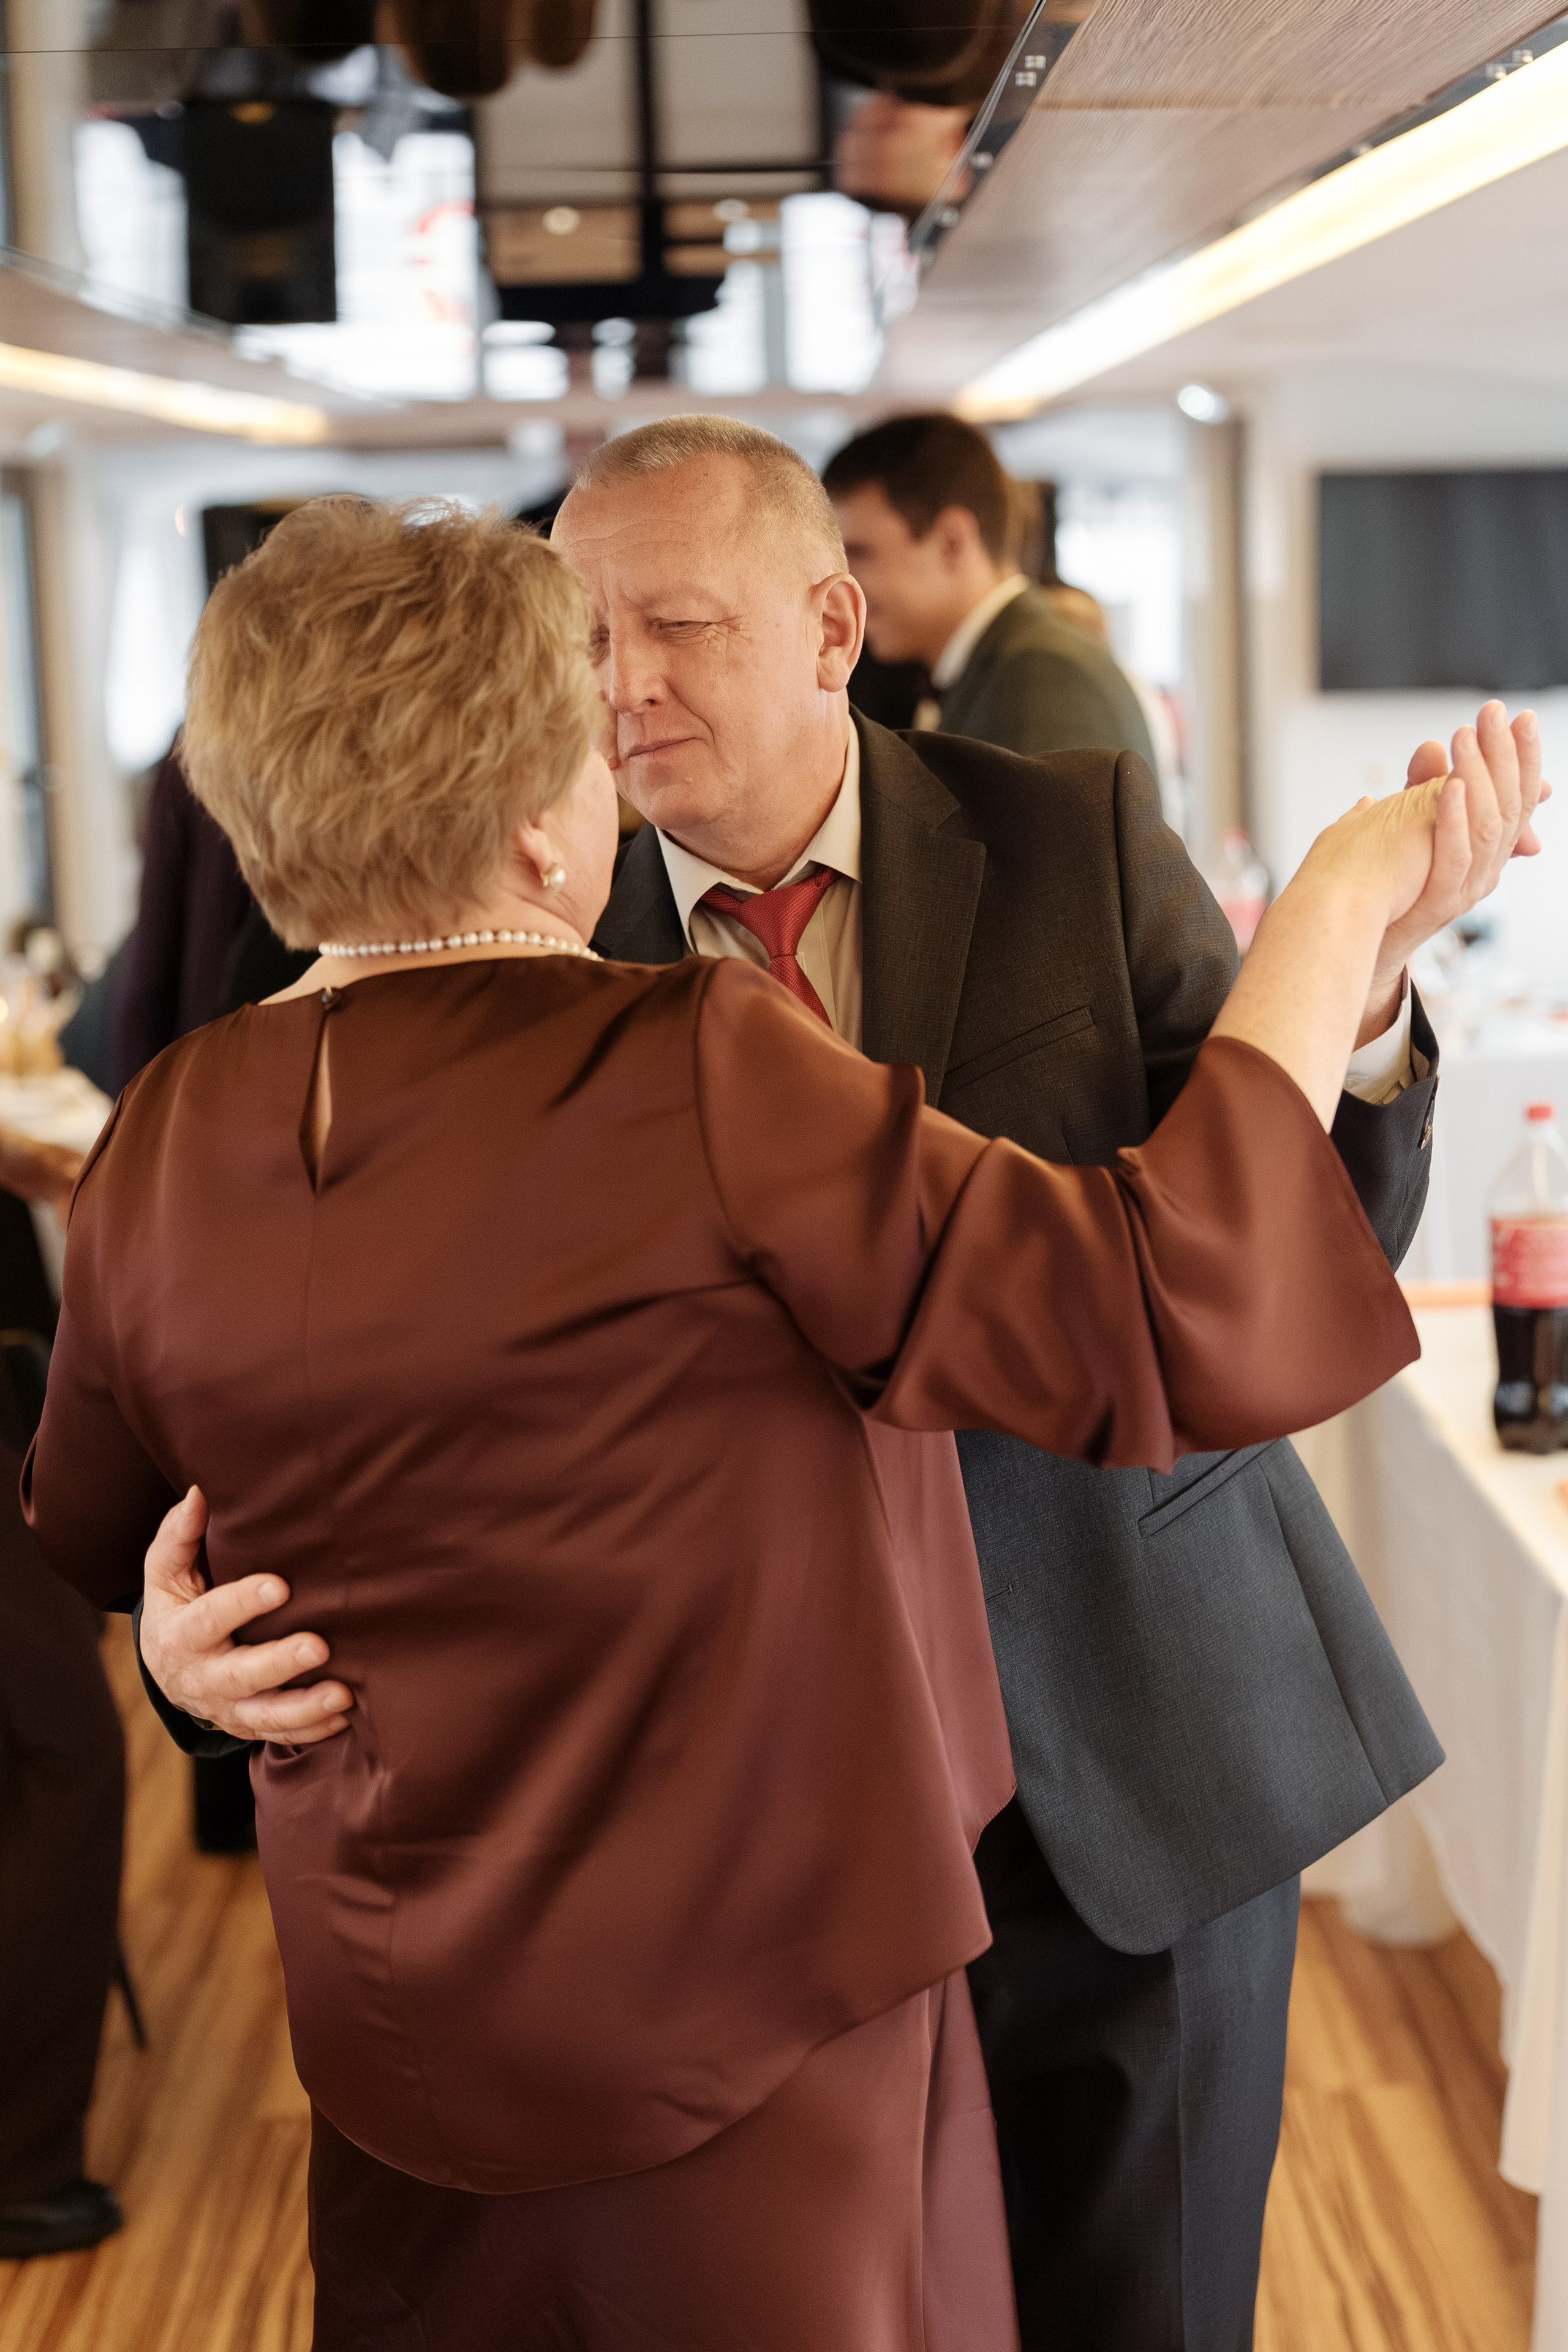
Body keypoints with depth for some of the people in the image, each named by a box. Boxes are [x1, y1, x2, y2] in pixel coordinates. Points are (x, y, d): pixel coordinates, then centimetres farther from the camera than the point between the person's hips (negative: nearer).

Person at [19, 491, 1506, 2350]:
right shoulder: (700, 1080, -24)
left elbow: (91, 1535, 11)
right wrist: (1342, 906, -14)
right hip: (742, 2044, -5)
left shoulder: (161, 1147, -6)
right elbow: (1169, 1317, -24)